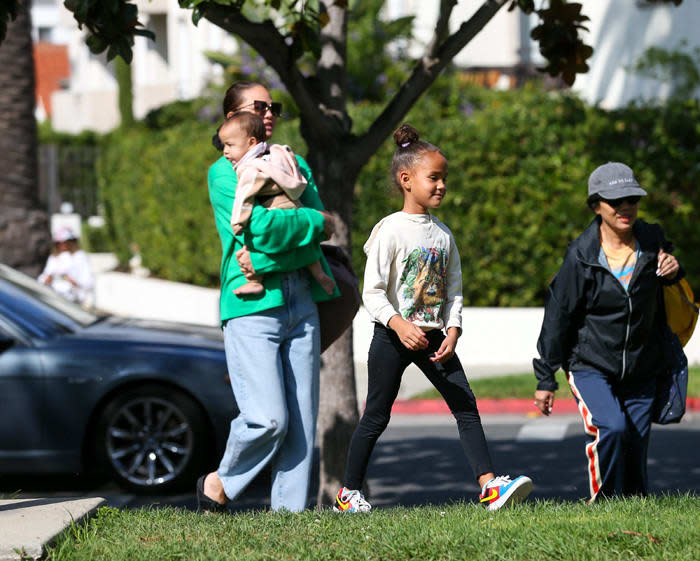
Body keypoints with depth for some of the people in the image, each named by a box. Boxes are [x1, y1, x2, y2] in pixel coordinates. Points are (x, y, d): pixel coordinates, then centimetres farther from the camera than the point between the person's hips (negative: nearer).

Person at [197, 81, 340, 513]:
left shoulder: (295, 165, 17)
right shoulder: (223, 172, 1)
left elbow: (315, 242, 5)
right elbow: (261, 228, -16)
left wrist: (264, 261, -10)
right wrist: (316, 222, -4)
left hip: (300, 301, 6)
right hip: (252, 304, -6)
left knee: (302, 418, 1)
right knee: (268, 417, -13)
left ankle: (289, 509, 8)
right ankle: (219, 485, 11)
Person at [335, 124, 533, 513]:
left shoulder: (443, 233, 9)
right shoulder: (391, 230, -9)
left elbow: (454, 288, 12)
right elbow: (372, 292, -12)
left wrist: (453, 331, -2)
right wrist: (400, 325, -26)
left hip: (433, 336, 5)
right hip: (393, 336, -5)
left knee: (466, 406, -7)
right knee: (377, 417, 2)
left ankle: (490, 486, -13)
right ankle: (349, 493, 15)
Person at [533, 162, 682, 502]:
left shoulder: (653, 242, -1)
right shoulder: (581, 256, -12)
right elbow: (558, 317, -5)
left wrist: (673, 272, -5)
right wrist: (545, 378, -2)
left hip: (641, 371, 4)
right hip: (590, 367, -3)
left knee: (635, 451, 4)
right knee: (611, 428, -26)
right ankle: (603, 501, -8)